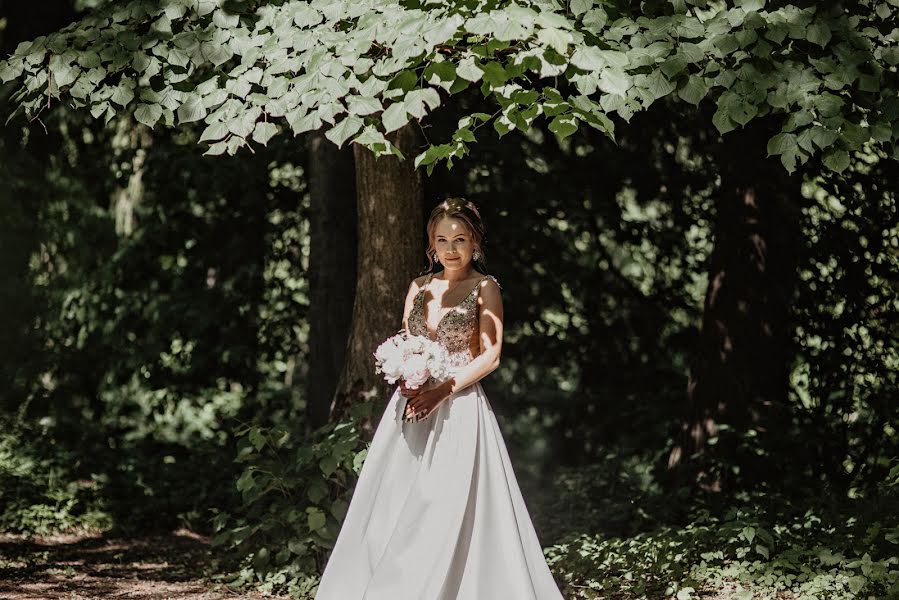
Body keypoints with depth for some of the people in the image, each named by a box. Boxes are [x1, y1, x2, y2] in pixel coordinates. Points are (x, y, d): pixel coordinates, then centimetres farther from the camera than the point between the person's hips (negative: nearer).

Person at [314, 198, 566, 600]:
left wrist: (443, 389, -17)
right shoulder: (420, 288, 14)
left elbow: (490, 356, -7)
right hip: (411, 406, 5)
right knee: (396, 505, 3)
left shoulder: (485, 288, -1)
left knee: (448, 511, -9)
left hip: (458, 409, -5)